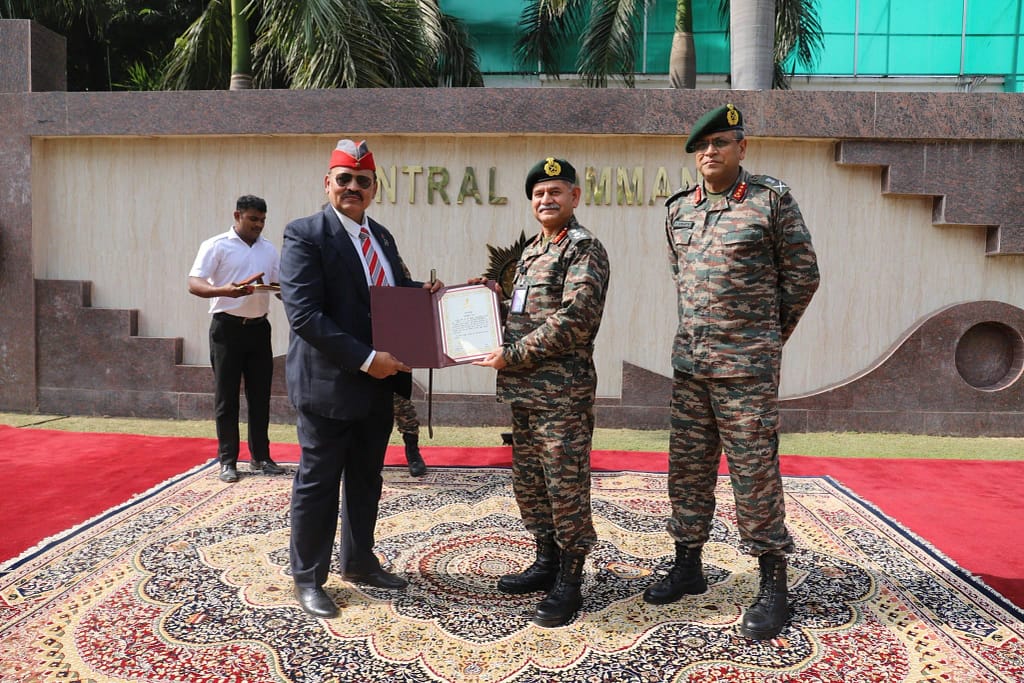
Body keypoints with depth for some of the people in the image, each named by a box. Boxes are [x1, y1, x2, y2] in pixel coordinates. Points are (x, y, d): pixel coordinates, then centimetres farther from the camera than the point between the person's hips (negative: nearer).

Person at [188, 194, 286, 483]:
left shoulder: (269, 249, 12)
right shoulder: (216, 246, -4)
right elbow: (194, 283, -12)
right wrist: (226, 290, -31)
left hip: (259, 327, 5)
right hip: (227, 327, -5)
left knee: (260, 394, 9)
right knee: (226, 397, 2)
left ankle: (260, 456, 19)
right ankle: (227, 461, 11)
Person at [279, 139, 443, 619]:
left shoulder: (381, 237, 12)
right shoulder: (305, 235, -11)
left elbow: (396, 292, 21)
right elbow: (304, 314, -20)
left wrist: (424, 290, -3)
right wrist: (365, 359, -23)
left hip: (378, 383, 7)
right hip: (328, 384, -7)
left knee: (366, 479, 18)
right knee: (318, 482, 6)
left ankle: (359, 562, 35)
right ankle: (307, 579, 22)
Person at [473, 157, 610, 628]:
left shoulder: (584, 248, -8)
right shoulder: (532, 250, 18)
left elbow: (575, 319, -19)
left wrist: (513, 356, -16)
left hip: (562, 392, -9)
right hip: (523, 390, 9)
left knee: (565, 485, 1)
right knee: (528, 480, 16)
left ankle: (569, 582, 15)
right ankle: (548, 561, 32)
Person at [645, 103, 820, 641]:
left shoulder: (772, 199, -4)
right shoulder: (680, 209, 11)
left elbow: (802, 274, 2)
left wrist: (767, 335, 7)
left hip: (747, 365, -5)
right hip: (688, 360, 5)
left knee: (754, 471, 0)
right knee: (687, 467, 11)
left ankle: (774, 586, 14)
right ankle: (688, 567, 27)